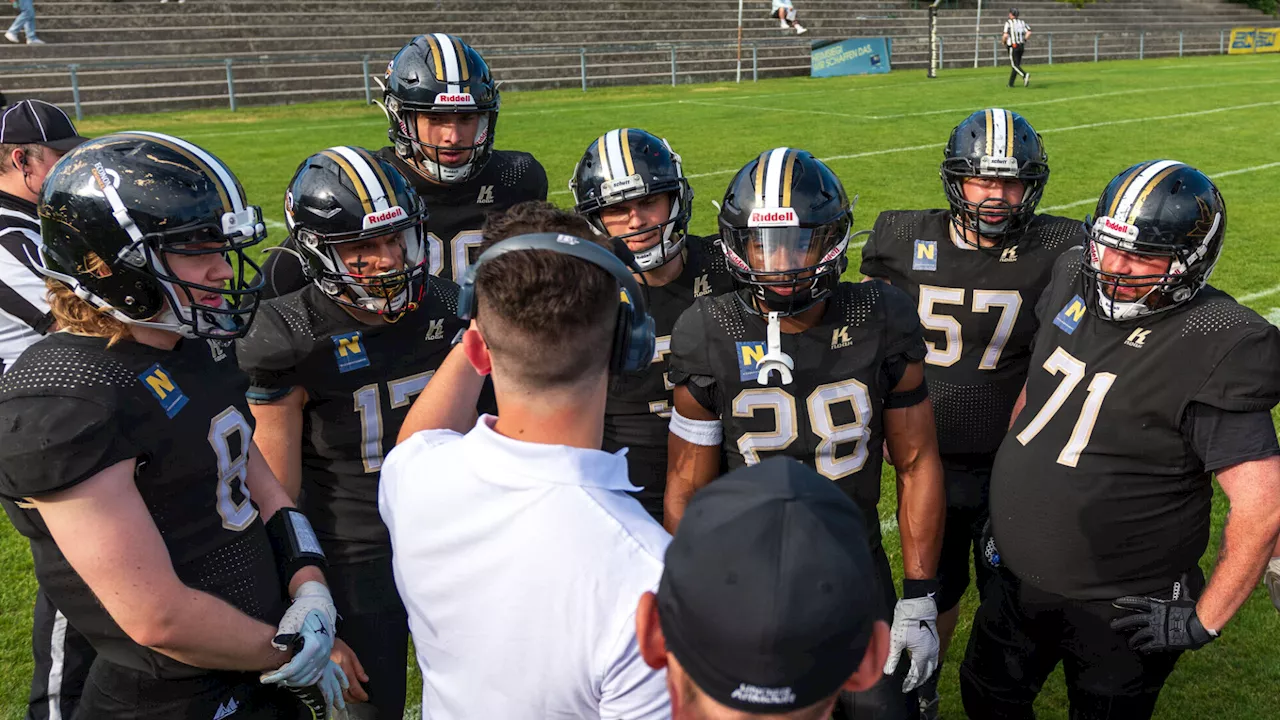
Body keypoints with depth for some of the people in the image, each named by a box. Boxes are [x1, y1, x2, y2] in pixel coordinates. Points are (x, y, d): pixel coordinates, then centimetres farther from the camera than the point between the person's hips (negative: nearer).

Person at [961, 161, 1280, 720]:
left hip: (1123, 608, -6)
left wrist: (1203, 622, -17)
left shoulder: (1212, 353, -24)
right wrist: (1007, 486, 17)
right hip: (1021, 575, 6)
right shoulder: (1072, 285, -4)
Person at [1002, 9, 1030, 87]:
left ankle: (1025, 75, -32)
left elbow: (1005, 35, -15)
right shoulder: (1022, 22, 10)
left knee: (1014, 65, -8)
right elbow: (1029, 32, 0)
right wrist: (1024, 40, 12)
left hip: (1013, 46, -6)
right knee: (1016, 64, 13)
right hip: (1021, 46, 6)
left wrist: (1003, 41, 4)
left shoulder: (1008, 22, -5)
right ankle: (1011, 83, 17)